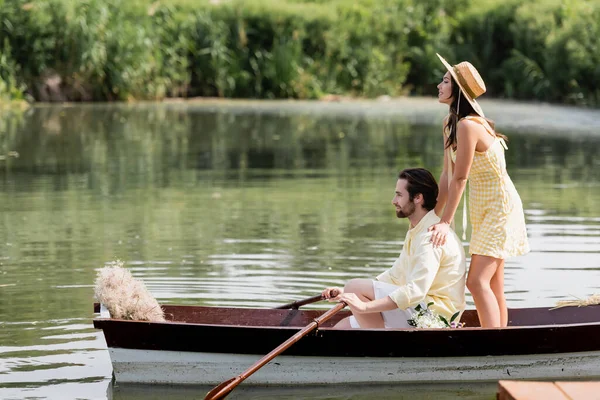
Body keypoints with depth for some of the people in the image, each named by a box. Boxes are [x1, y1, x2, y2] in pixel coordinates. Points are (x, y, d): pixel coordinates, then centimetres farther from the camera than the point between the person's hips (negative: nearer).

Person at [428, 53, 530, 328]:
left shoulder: (467, 125, -23)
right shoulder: (450, 123, 5)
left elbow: (460, 179, -23)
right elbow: (447, 175, 7)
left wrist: (445, 222, -20)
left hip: (500, 209, -10)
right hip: (484, 211, 10)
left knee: (477, 281, -17)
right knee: (493, 285, 12)